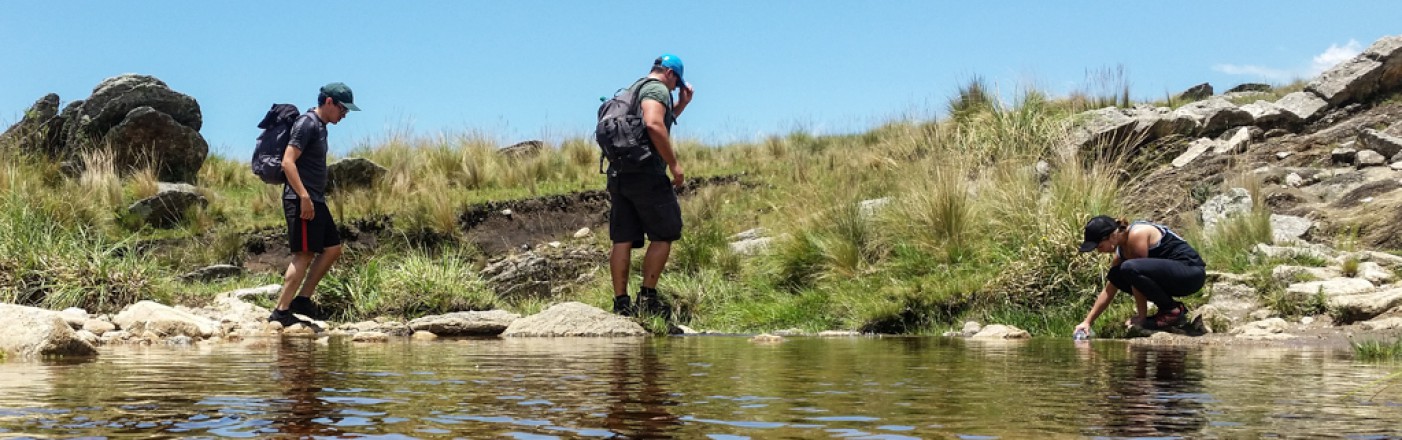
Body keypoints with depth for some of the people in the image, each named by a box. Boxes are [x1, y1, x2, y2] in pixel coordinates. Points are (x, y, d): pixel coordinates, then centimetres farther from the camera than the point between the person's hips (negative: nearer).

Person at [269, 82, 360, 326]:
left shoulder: (320, 126, 18)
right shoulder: (307, 124, -12)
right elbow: (288, 162, -20)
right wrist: (304, 197, -24)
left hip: (315, 200, 10)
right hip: (302, 200, -10)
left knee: (332, 248, 11)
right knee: (304, 254, -9)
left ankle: (302, 299, 14)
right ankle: (281, 311, -6)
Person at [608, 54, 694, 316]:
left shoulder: (634, 89, 26)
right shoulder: (658, 89, -3)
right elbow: (654, 125, -21)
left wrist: (681, 104, 32)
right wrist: (674, 164, -16)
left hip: (618, 173, 9)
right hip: (645, 173, -8)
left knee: (622, 239, 5)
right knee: (664, 234, 1)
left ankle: (621, 302, 4)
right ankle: (647, 297, -2)